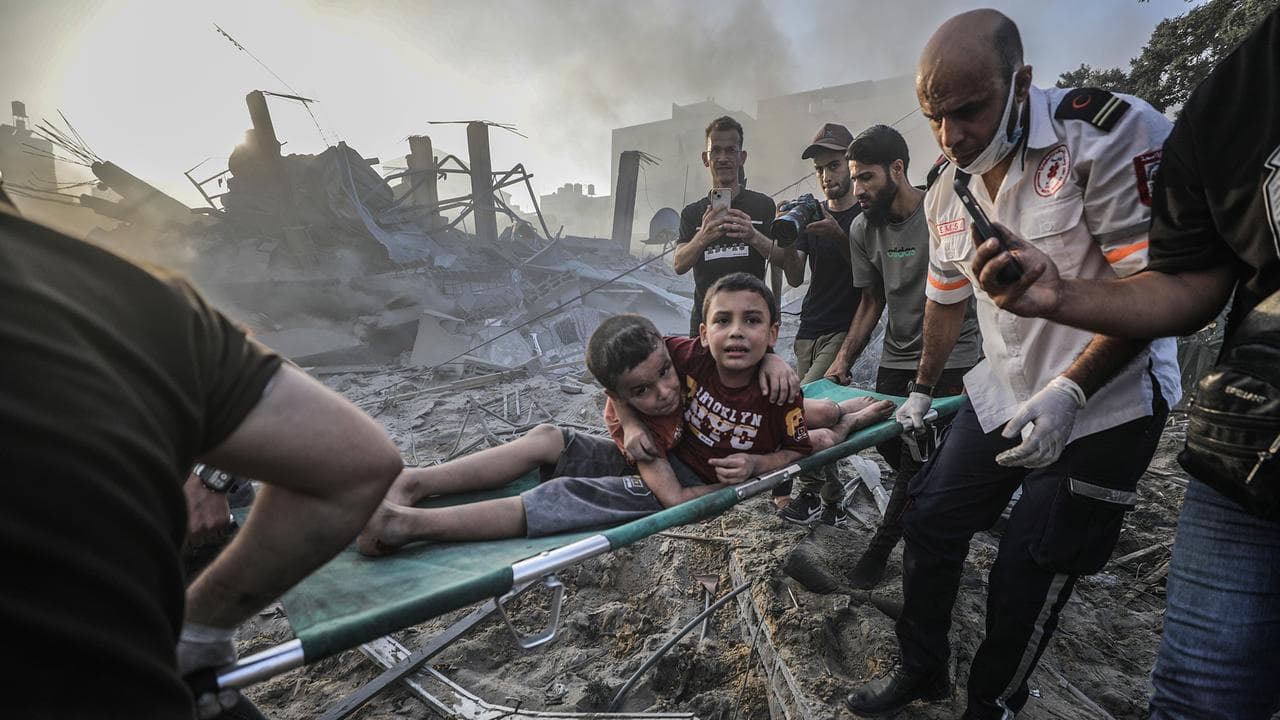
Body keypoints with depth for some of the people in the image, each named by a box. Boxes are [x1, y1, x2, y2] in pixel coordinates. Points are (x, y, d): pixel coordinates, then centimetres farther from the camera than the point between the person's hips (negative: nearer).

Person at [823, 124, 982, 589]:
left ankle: (881, 547, 12)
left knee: (919, 454, -6)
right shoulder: (862, 228, -1)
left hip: (950, 357, -5)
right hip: (896, 357, 5)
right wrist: (842, 361, -2)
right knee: (889, 444, 6)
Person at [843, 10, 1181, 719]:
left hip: (1106, 402, -5)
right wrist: (921, 390, 22)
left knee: (1028, 574, 0)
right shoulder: (945, 192, 1)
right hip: (1000, 395, 6)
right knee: (929, 523, 8)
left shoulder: (1110, 133, -18)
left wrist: (1067, 393, -26)